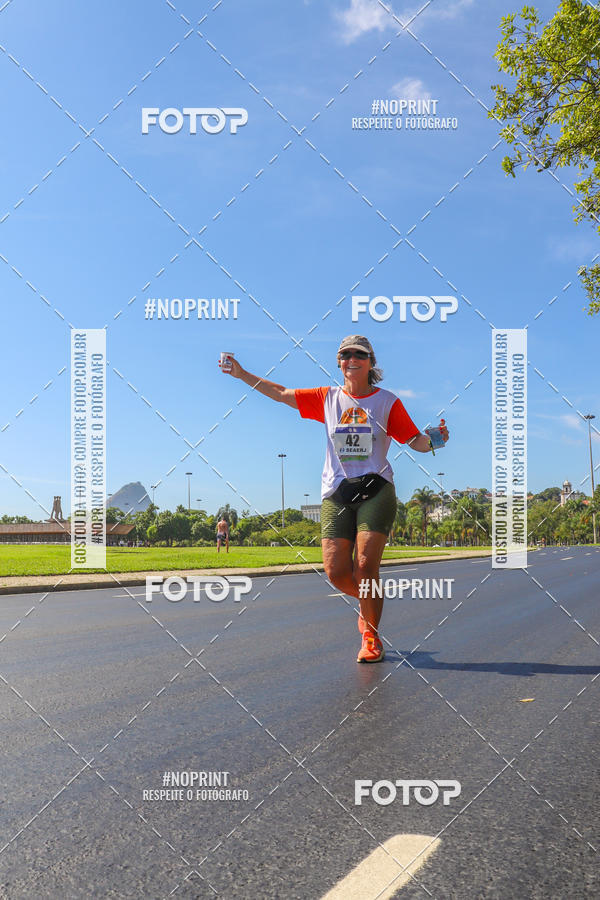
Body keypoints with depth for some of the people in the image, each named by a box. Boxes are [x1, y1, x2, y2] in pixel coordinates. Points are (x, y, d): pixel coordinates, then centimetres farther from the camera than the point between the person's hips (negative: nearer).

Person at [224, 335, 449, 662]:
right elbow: (281, 393, 17)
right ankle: (368, 602, 28)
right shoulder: (327, 398, 12)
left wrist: (434, 440, -16)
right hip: (336, 493, 3)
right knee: (336, 571, -5)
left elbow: (415, 441, 6)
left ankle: (372, 636, 6)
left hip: (375, 490, -2)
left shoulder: (387, 401, 6)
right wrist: (241, 374, 15)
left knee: (365, 566, -14)